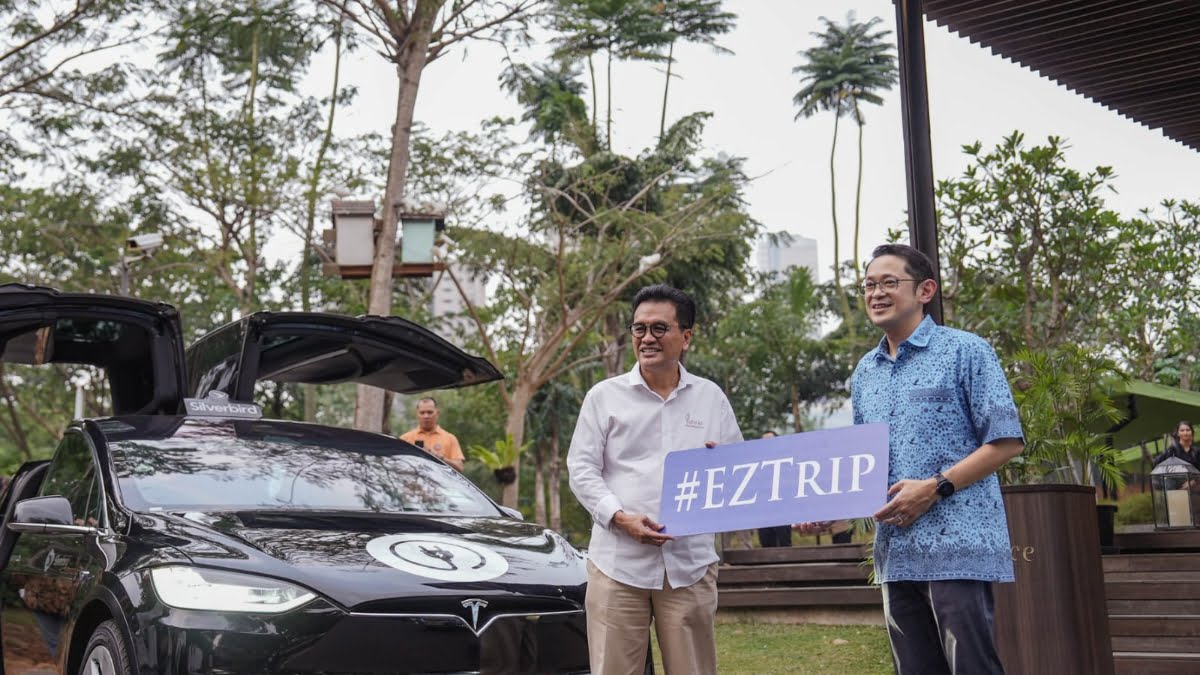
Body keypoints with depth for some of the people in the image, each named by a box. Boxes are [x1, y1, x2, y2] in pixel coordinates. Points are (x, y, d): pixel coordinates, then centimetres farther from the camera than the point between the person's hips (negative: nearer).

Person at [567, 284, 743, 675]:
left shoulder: (711, 397, 12)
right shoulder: (605, 396, 7)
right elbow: (582, 469, 3)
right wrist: (619, 517, -12)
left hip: (690, 561, 2)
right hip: (618, 562, -1)